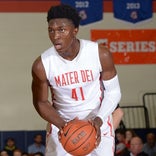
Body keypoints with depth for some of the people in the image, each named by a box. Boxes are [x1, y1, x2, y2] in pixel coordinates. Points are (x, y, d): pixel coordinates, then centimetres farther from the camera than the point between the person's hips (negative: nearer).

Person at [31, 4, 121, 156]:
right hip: (61, 122, 0)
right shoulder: (42, 65, -19)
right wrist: (63, 125, -22)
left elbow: (113, 92, -8)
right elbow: (41, 102, -5)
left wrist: (99, 120, -24)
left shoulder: (101, 55, -20)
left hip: (97, 122, 0)